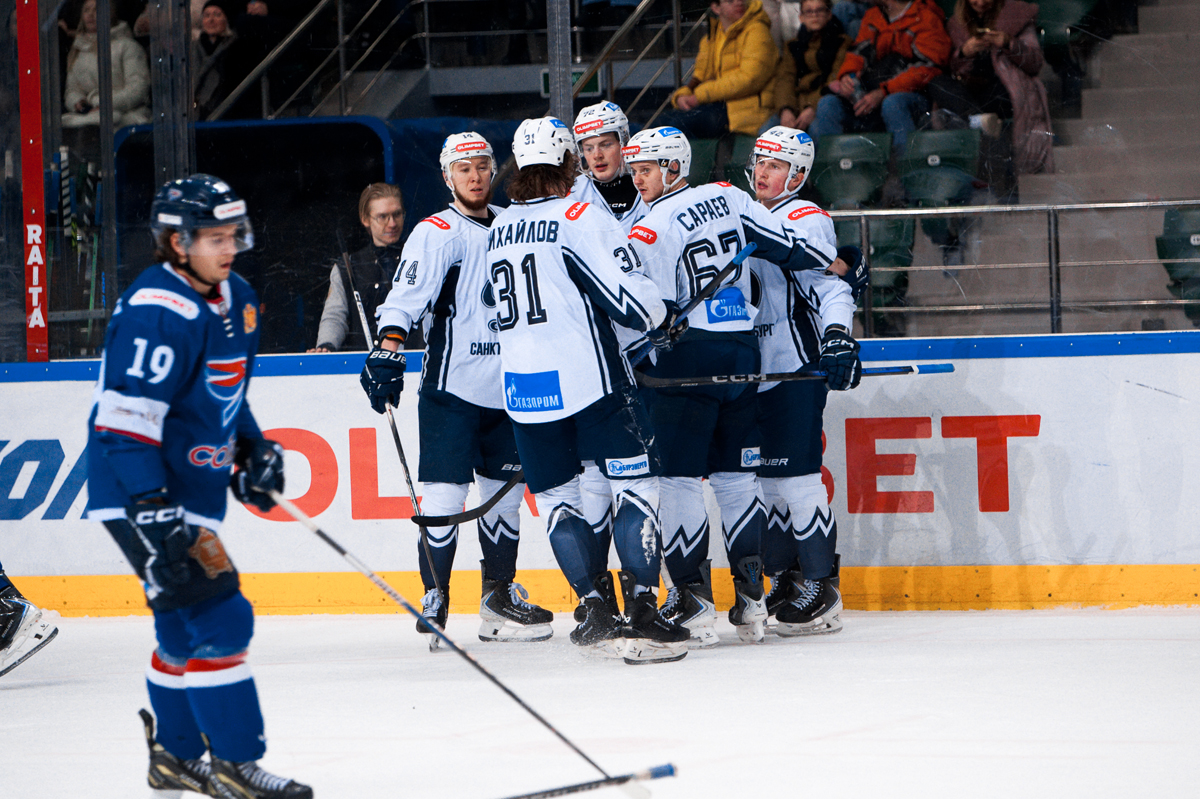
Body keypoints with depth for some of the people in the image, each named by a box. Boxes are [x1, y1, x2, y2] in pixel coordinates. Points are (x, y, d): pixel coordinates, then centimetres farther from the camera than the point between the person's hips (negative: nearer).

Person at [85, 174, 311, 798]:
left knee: (185, 627, 18)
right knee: (217, 617, -15)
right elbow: (126, 416, -26)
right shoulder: (157, 312, -22)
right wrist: (154, 510, -31)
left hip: (194, 489, 10)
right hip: (142, 495, -10)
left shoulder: (235, 299, 10)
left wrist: (252, 451, 16)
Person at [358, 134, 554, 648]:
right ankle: (434, 599, -5)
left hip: (507, 388, 6)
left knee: (505, 489, 10)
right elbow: (406, 297, -20)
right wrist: (389, 350, -33)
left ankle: (500, 598, 19)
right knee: (446, 491, -10)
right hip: (452, 387, -6)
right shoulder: (435, 234, -7)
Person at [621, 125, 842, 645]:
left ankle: (693, 600, -7)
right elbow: (789, 247, 12)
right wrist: (843, 270, 26)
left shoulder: (652, 228, -11)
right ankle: (750, 596, 9)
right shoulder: (729, 199, 7)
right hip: (742, 351, 7)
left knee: (677, 476, -3)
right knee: (735, 474, 13)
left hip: (689, 353, -7)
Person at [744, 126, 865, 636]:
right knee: (767, 479, 9)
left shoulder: (805, 220, -8)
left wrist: (837, 337, -35)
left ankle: (821, 588, -8)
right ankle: (783, 584, 15)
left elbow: (830, 285, -19)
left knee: (796, 475, -11)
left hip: (796, 368, -9)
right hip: (754, 369, 9)